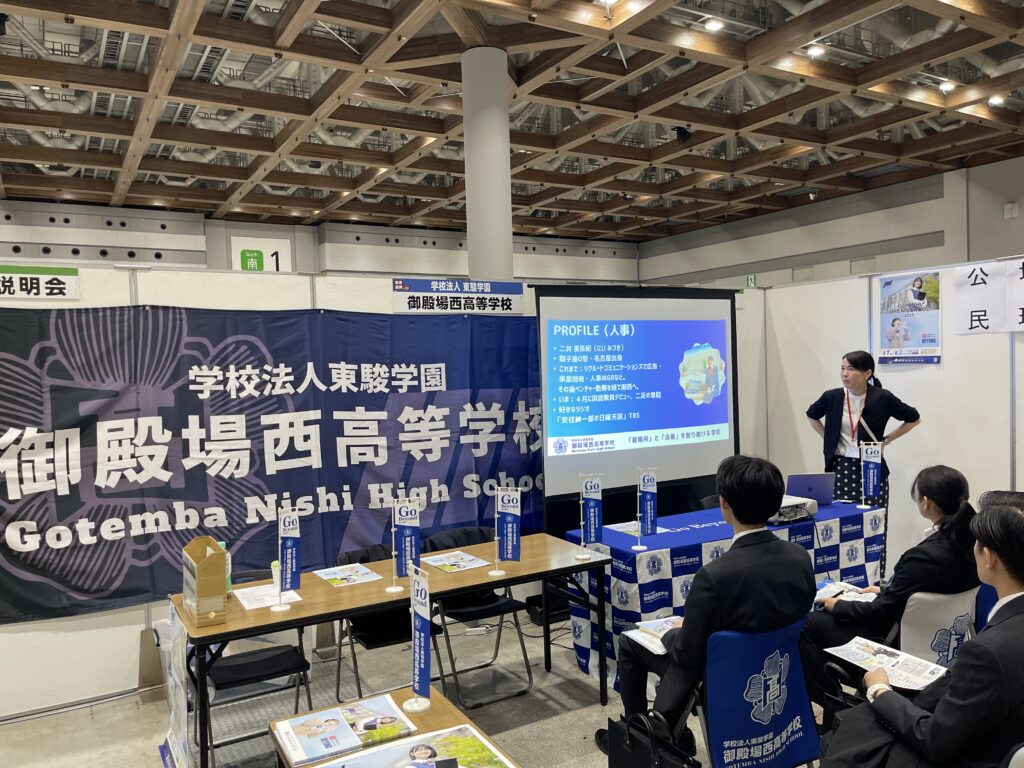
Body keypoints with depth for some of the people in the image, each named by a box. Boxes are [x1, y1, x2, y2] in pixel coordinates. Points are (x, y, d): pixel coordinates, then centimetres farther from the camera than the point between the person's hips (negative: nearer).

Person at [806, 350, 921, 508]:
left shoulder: (882, 398, -5)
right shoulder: (832, 397, 0)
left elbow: (914, 419, 11)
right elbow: (811, 416, 21)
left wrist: (887, 439, 5)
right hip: (839, 468, 2)